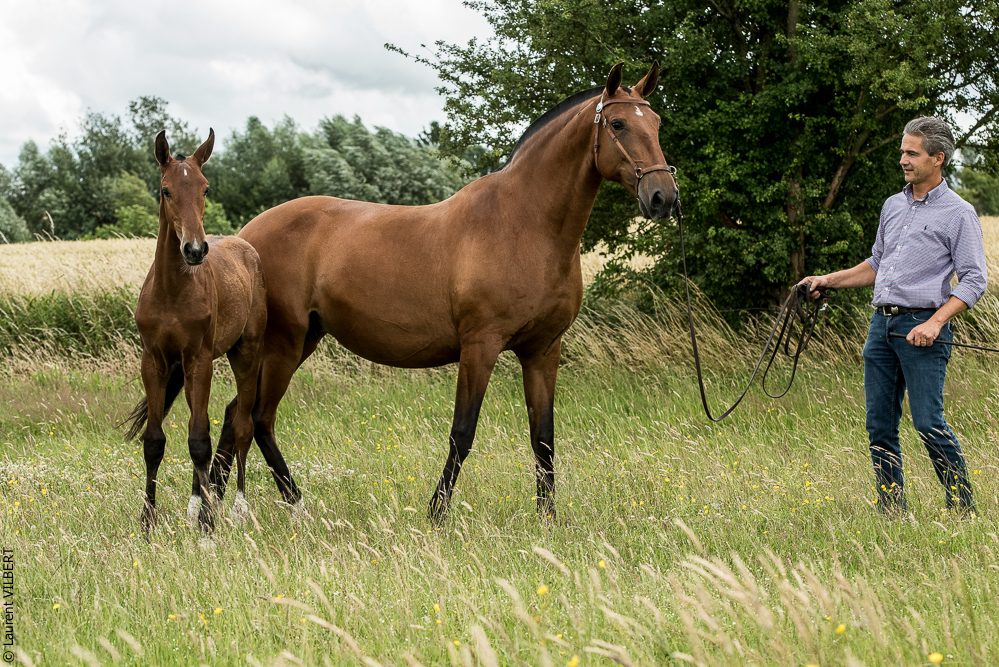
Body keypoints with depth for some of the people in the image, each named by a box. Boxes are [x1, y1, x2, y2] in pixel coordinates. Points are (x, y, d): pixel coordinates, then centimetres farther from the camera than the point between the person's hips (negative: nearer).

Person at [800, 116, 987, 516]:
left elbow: (973, 280, -8)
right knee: (879, 425, 5)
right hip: (882, 323, 7)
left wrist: (935, 322, -19)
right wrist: (829, 281, 20)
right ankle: (892, 514, 11)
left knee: (928, 423, -13)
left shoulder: (958, 214, -3)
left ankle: (964, 511, -4)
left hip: (922, 327, -7)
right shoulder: (893, 206, 17)